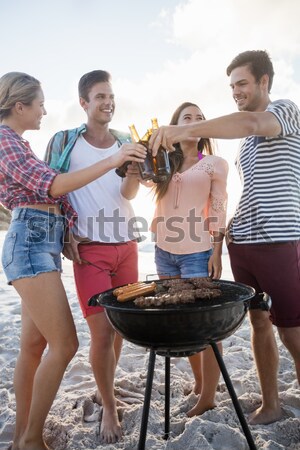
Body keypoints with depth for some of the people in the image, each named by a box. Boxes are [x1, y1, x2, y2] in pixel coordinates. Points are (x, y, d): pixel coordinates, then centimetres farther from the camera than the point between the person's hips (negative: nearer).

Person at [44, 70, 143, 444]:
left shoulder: (126, 142, 8)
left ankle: (104, 388, 36)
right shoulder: (64, 140, 0)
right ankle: (109, 409, 17)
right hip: (89, 248, -4)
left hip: (127, 245, 4)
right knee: (102, 332, -5)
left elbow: (129, 193, -4)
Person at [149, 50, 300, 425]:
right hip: (241, 240, 7)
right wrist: (226, 227, 14)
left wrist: (186, 129, -33)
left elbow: (252, 122, -25)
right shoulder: (246, 138, 22)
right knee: (259, 323, 11)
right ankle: (270, 404, 23)